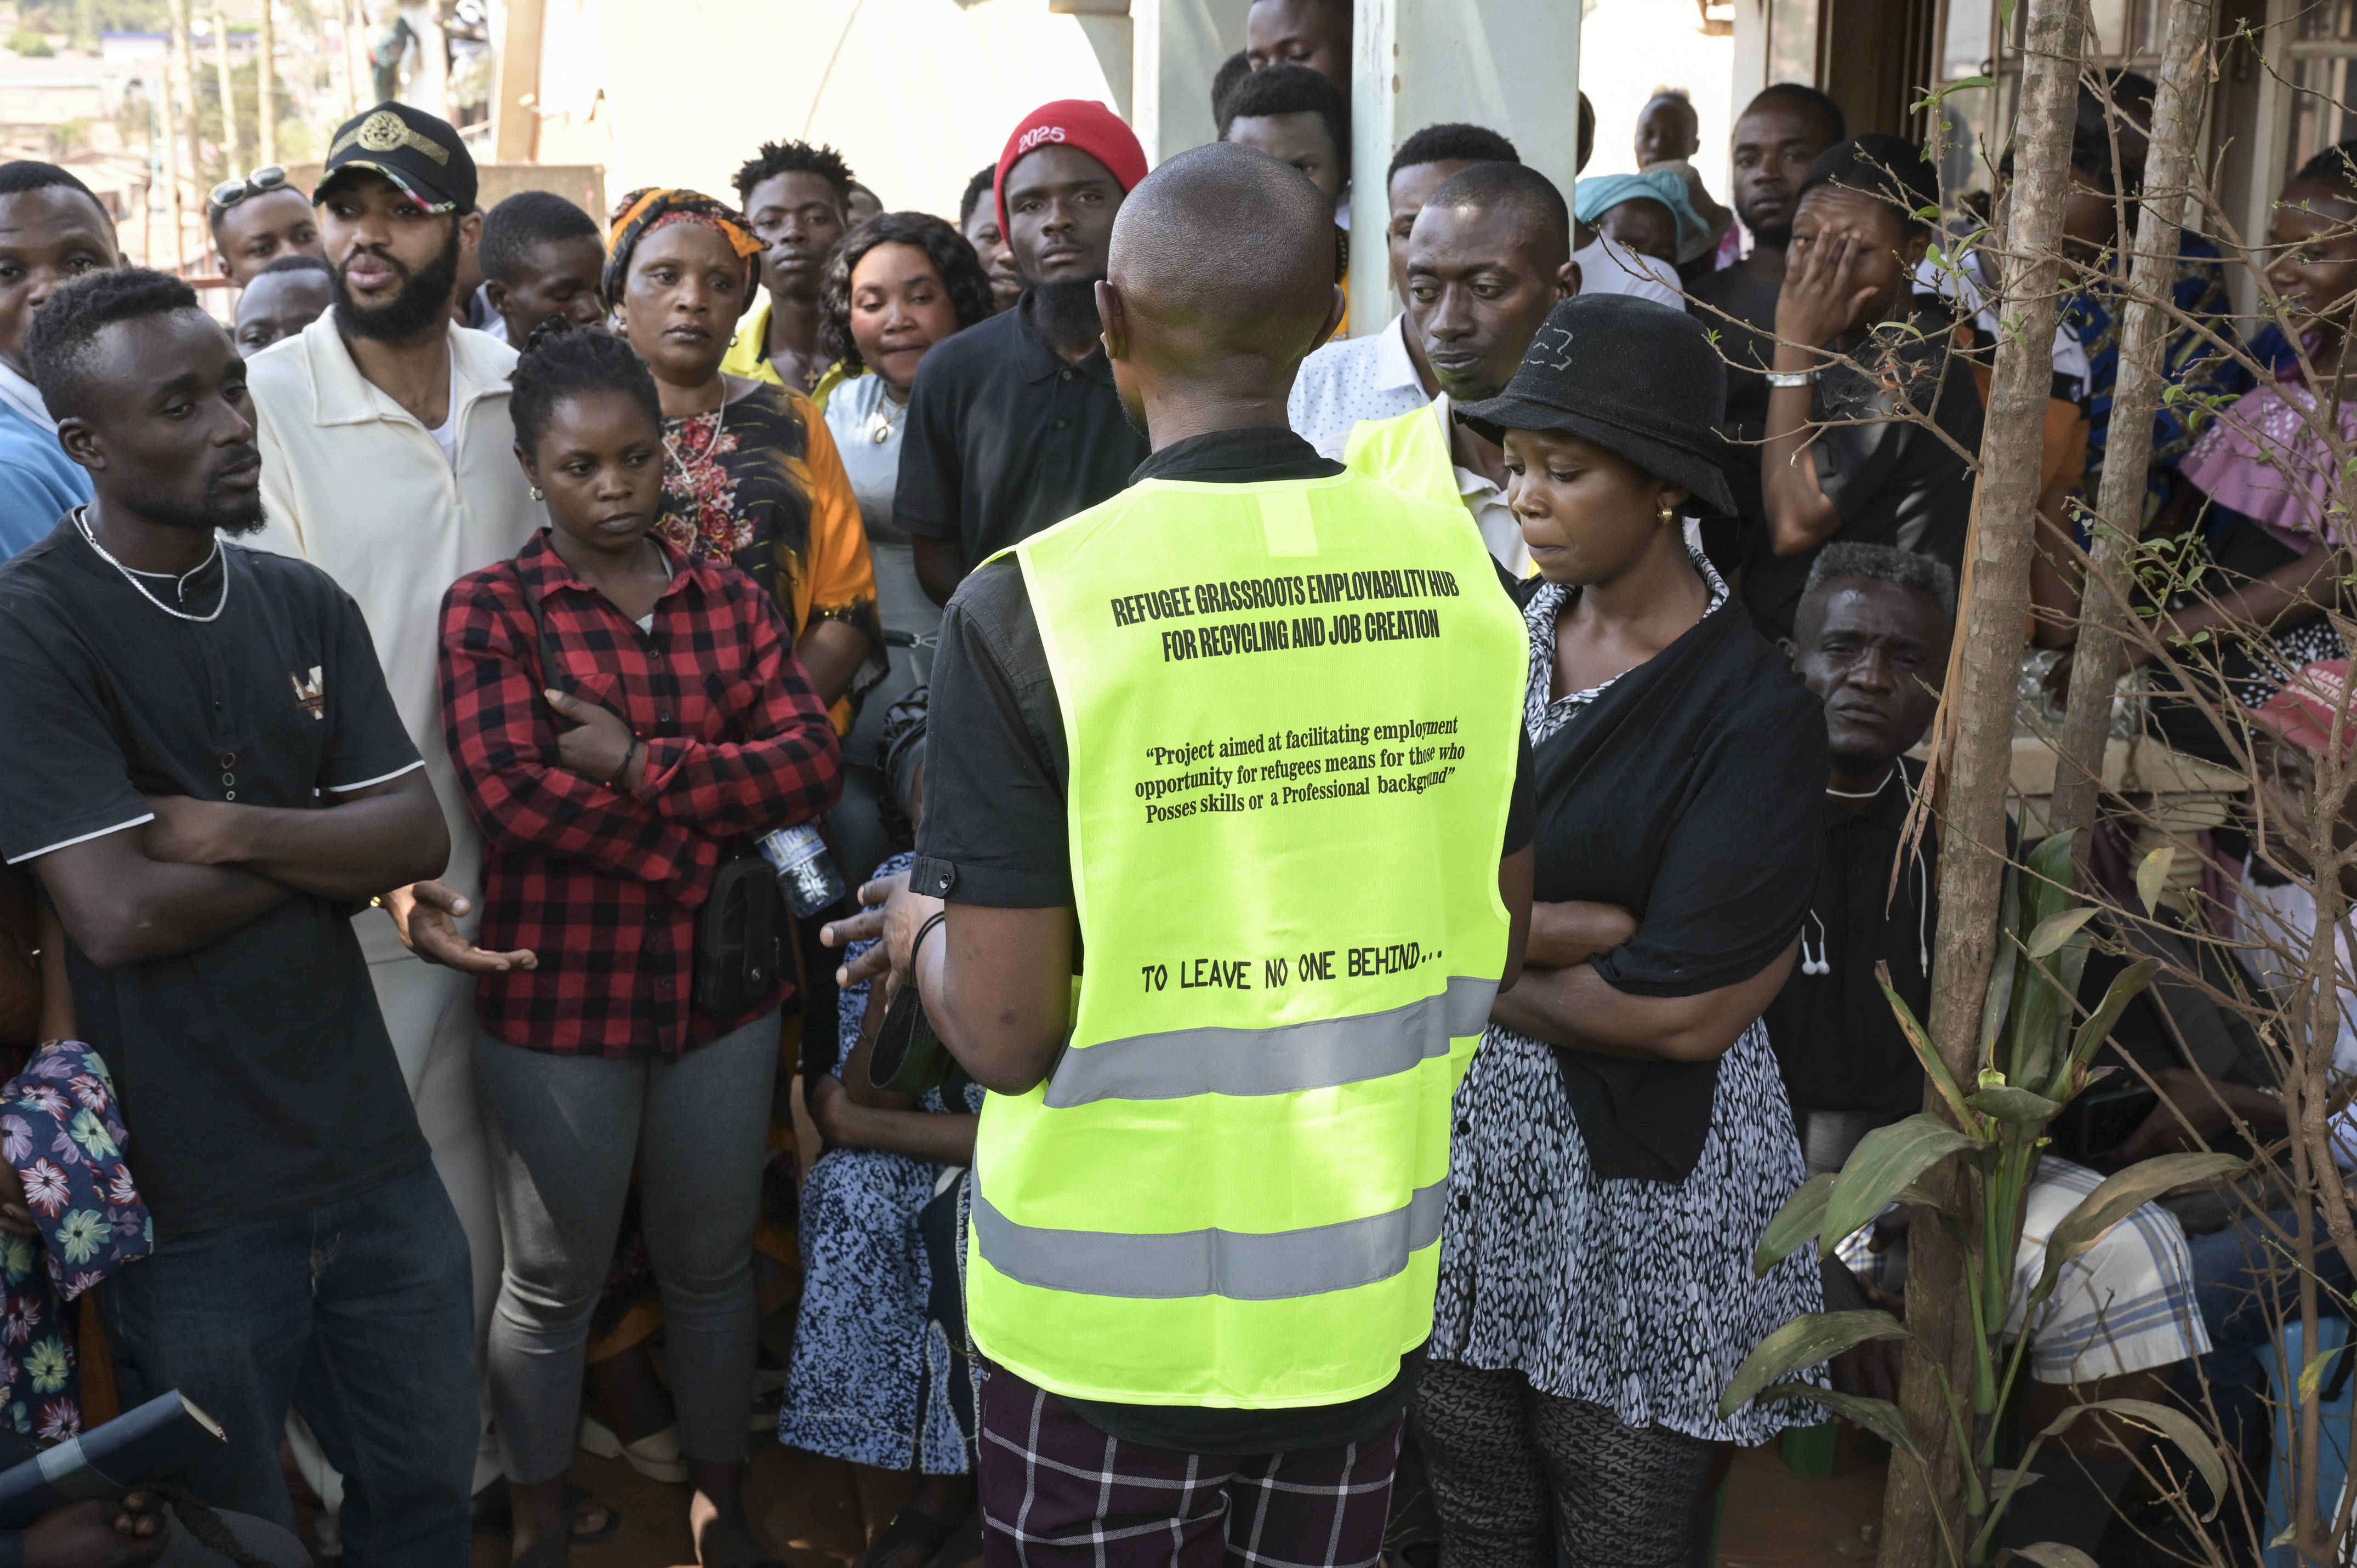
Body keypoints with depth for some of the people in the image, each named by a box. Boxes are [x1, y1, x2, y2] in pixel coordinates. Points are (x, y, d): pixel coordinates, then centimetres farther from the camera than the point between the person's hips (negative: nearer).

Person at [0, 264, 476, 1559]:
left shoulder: (305, 607, 7)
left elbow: (421, 837, -1)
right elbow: (121, 914, -20)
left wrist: (242, 832, -16)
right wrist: (327, 847, -7)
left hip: (369, 1144, 5)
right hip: (189, 1191, -5)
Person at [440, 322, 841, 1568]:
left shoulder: (733, 600, 5)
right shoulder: (490, 610, -5)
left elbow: (813, 762, -7)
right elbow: (514, 793, -19)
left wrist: (641, 764, -19)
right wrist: (700, 846, -15)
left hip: (725, 989, 3)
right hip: (557, 997, -3)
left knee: (713, 1263, 17)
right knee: (552, 1281, 13)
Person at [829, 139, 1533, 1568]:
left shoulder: (1028, 608, -19)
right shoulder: (1460, 576, -7)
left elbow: (1007, 1036, -18)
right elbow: (1501, 955, 3)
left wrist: (921, 929, 3)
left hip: (1114, 1322, -3)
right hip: (1370, 1297, 4)